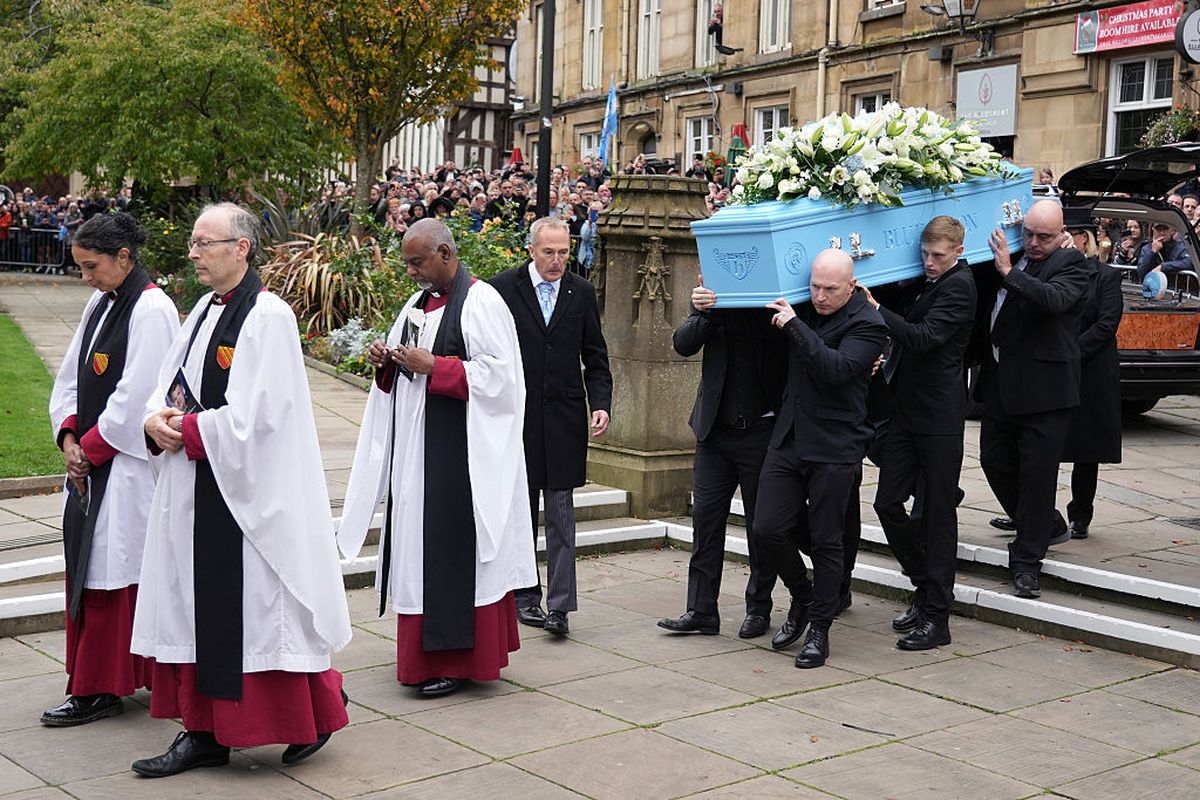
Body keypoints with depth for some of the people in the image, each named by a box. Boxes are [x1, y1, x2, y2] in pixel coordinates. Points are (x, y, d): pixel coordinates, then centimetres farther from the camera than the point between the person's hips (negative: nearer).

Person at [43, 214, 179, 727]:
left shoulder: (151, 310, -14)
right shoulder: (100, 305, 12)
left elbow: (136, 396, -19)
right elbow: (71, 377, 14)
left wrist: (91, 448, -12)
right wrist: (69, 438, 0)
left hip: (125, 464, -8)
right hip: (89, 458, 8)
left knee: (109, 569, -3)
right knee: (85, 565, 11)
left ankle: (99, 690, 5)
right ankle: (93, 681, 22)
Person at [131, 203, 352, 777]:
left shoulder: (267, 316, -14)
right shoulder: (205, 310, 12)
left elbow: (254, 415, -20)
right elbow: (168, 386, 15)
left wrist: (185, 430, -11)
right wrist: (158, 419, -6)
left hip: (248, 492, -8)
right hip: (196, 491, 8)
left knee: (257, 607, 0)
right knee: (198, 608, 11)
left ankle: (315, 714, 19)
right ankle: (205, 733, 20)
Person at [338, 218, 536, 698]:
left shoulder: (481, 302, -10)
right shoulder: (418, 303, 15)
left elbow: (498, 372, -17)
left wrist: (434, 366, -19)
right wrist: (387, 363, 1)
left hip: (458, 452, -9)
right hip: (415, 447, 9)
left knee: (452, 548, -5)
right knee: (418, 545, 11)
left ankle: (456, 659, 3)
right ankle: (426, 651, 20)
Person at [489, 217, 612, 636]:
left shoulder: (582, 292, 6)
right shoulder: (502, 288, -2)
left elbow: (595, 358, 9)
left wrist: (600, 404, -3)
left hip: (564, 417, 1)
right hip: (516, 415, -1)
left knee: (561, 513, 0)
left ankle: (560, 605, 2)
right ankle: (525, 594, 21)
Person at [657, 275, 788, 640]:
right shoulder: (711, 294, 4)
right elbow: (683, 344, -6)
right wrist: (703, 312, -21)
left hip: (761, 429, -4)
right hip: (715, 428, 4)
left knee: (762, 524, 7)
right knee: (705, 518, 5)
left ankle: (759, 609, 21)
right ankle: (701, 610, 13)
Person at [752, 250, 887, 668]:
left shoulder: (867, 323, -8)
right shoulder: (803, 309, 9)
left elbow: (836, 370, -24)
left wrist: (795, 326, -22)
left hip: (834, 448, -5)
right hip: (788, 440, 6)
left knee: (825, 541, 3)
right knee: (767, 530, 0)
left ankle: (819, 629, 17)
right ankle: (802, 596, 26)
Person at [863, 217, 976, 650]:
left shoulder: (958, 286, -11)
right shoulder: (922, 283, 14)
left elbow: (922, 337, -23)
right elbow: (904, 333, 24)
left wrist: (875, 309, -26)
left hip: (939, 417, -8)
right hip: (905, 409, 8)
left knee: (937, 514, -2)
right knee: (887, 502, 5)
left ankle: (937, 617, 5)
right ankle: (926, 587, 23)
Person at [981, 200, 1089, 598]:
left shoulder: (1070, 264, -8)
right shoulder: (1013, 259, 11)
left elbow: (1054, 299, -29)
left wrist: (1010, 272, -33)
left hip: (1043, 390, -7)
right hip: (1000, 385, 8)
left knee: (1037, 473, -2)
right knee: (994, 462, 14)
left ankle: (1026, 561, 8)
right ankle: (1048, 528, 33)